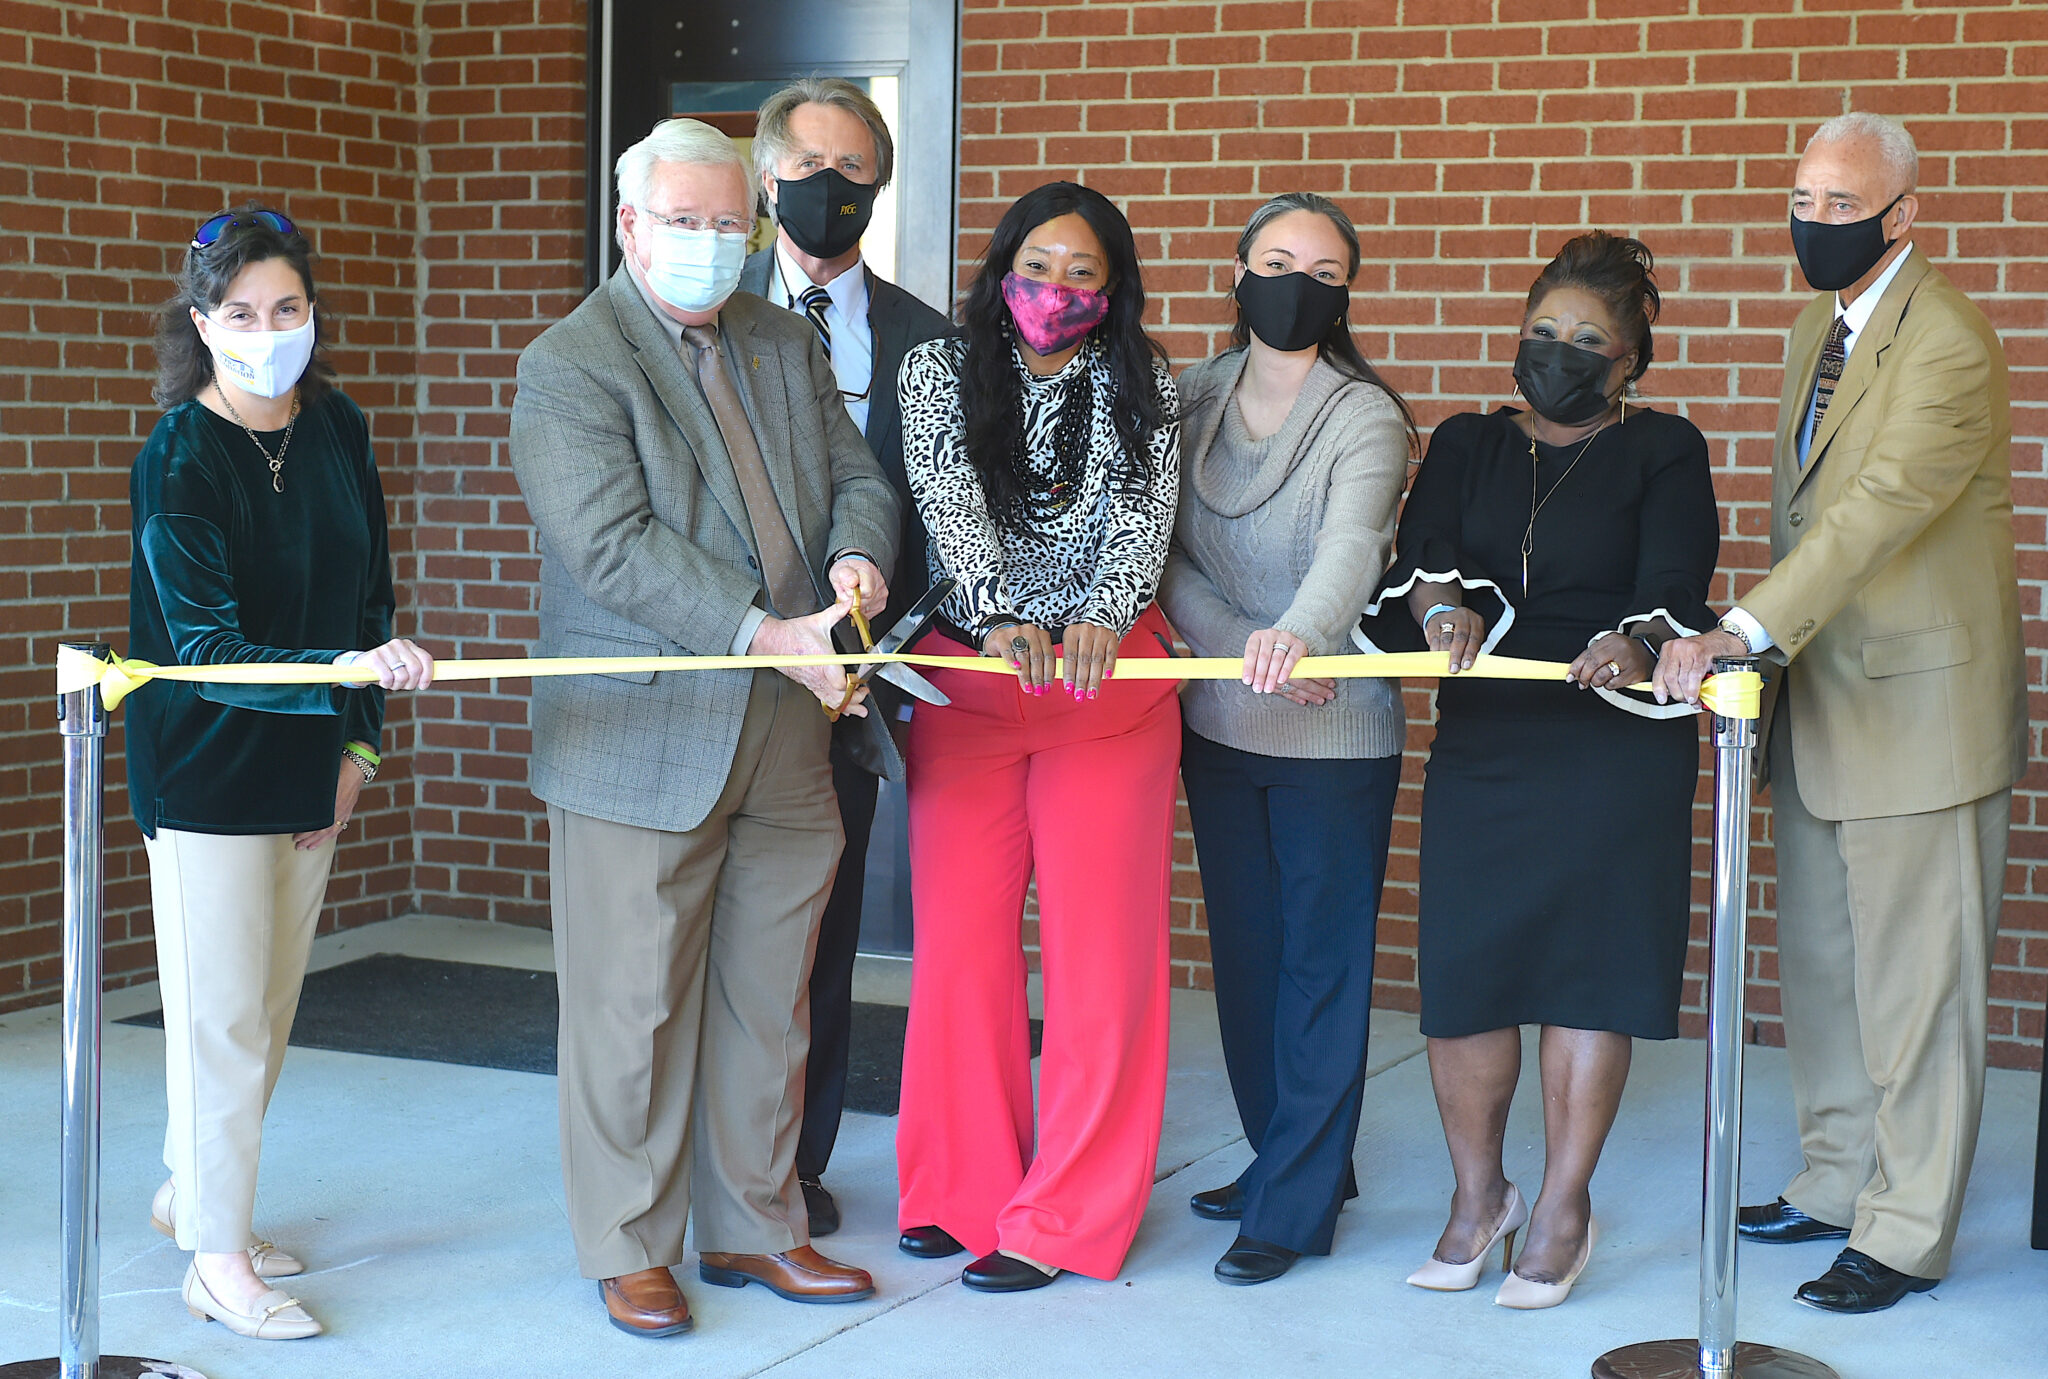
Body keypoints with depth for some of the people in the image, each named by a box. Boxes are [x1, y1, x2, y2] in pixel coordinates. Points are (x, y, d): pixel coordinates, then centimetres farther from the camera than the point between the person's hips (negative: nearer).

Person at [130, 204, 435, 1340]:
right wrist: (345, 673, -38)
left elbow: (368, 593, 11)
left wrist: (358, 745, 5)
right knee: (221, 1011, -2)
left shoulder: (337, 430, 2)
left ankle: (191, 1194, 33)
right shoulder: (177, 461, -16)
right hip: (204, 768, -6)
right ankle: (217, 1259, 8)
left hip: (311, 764, 6)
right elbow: (205, 648, -23)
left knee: (270, 1008, 14)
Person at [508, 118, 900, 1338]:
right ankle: (632, 1250, 17)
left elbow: (860, 477, 15)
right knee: (635, 1007, 3)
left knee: (769, 999, 13)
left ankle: (755, 1227, 27)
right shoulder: (568, 367, -8)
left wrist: (858, 556, -9)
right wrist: (764, 635, -26)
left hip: (787, 736, 6)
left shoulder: (787, 345, 13)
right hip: (639, 743, -6)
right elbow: (614, 548, -19)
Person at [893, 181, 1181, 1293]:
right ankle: (961, 1188, 16)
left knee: (1098, 948, -2)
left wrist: (1098, 620, -29)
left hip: (1108, 683, -1)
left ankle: (1059, 1219, 5)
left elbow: (1145, 520, -8)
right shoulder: (939, 370, 5)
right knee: (960, 939, 1)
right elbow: (953, 507, -10)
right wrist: (1002, 619, -28)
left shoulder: (1142, 389, 5)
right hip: (966, 679, 1)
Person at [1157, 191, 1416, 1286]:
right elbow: (1164, 555, 0)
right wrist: (1243, 649, -16)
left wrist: (1300, 633, -49)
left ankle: (1294, 1206, 8)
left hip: (1336, 733, -5)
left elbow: (1353, 545, -29)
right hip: (1218, 722, 5)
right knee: (1244, 951, 13)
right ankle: (1285, 1159, 30)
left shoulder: (1365, 418, -10)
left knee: (1321, 964, -1)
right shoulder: (1194, 398, 4)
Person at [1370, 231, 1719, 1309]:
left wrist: (1635, 643, -31)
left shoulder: (1663, 452, 5)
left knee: (1587, 959, -2)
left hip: (1619, 746, -3)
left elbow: (1675, 582, -10)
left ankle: (1564, 1206, 10)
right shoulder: (1466, 446, 15)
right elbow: (1421, 549, -2)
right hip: (1481, 741, 3)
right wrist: (1445, 603, -24)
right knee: (1462, 964, 0)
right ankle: (1478, 1195, 17)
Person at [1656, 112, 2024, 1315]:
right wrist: (1772, 662, 15)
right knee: (1822, 967, 18)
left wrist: (1736, 635, -36)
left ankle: (1906, 1235, 11)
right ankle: (1838, 1181, 32)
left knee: (1914, 986, 0)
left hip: (1920, 714, -9)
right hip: (1821, 706, 9)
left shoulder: (1947, 342, -18)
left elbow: (1878, 511, -29)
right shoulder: (1822, 325, 12)